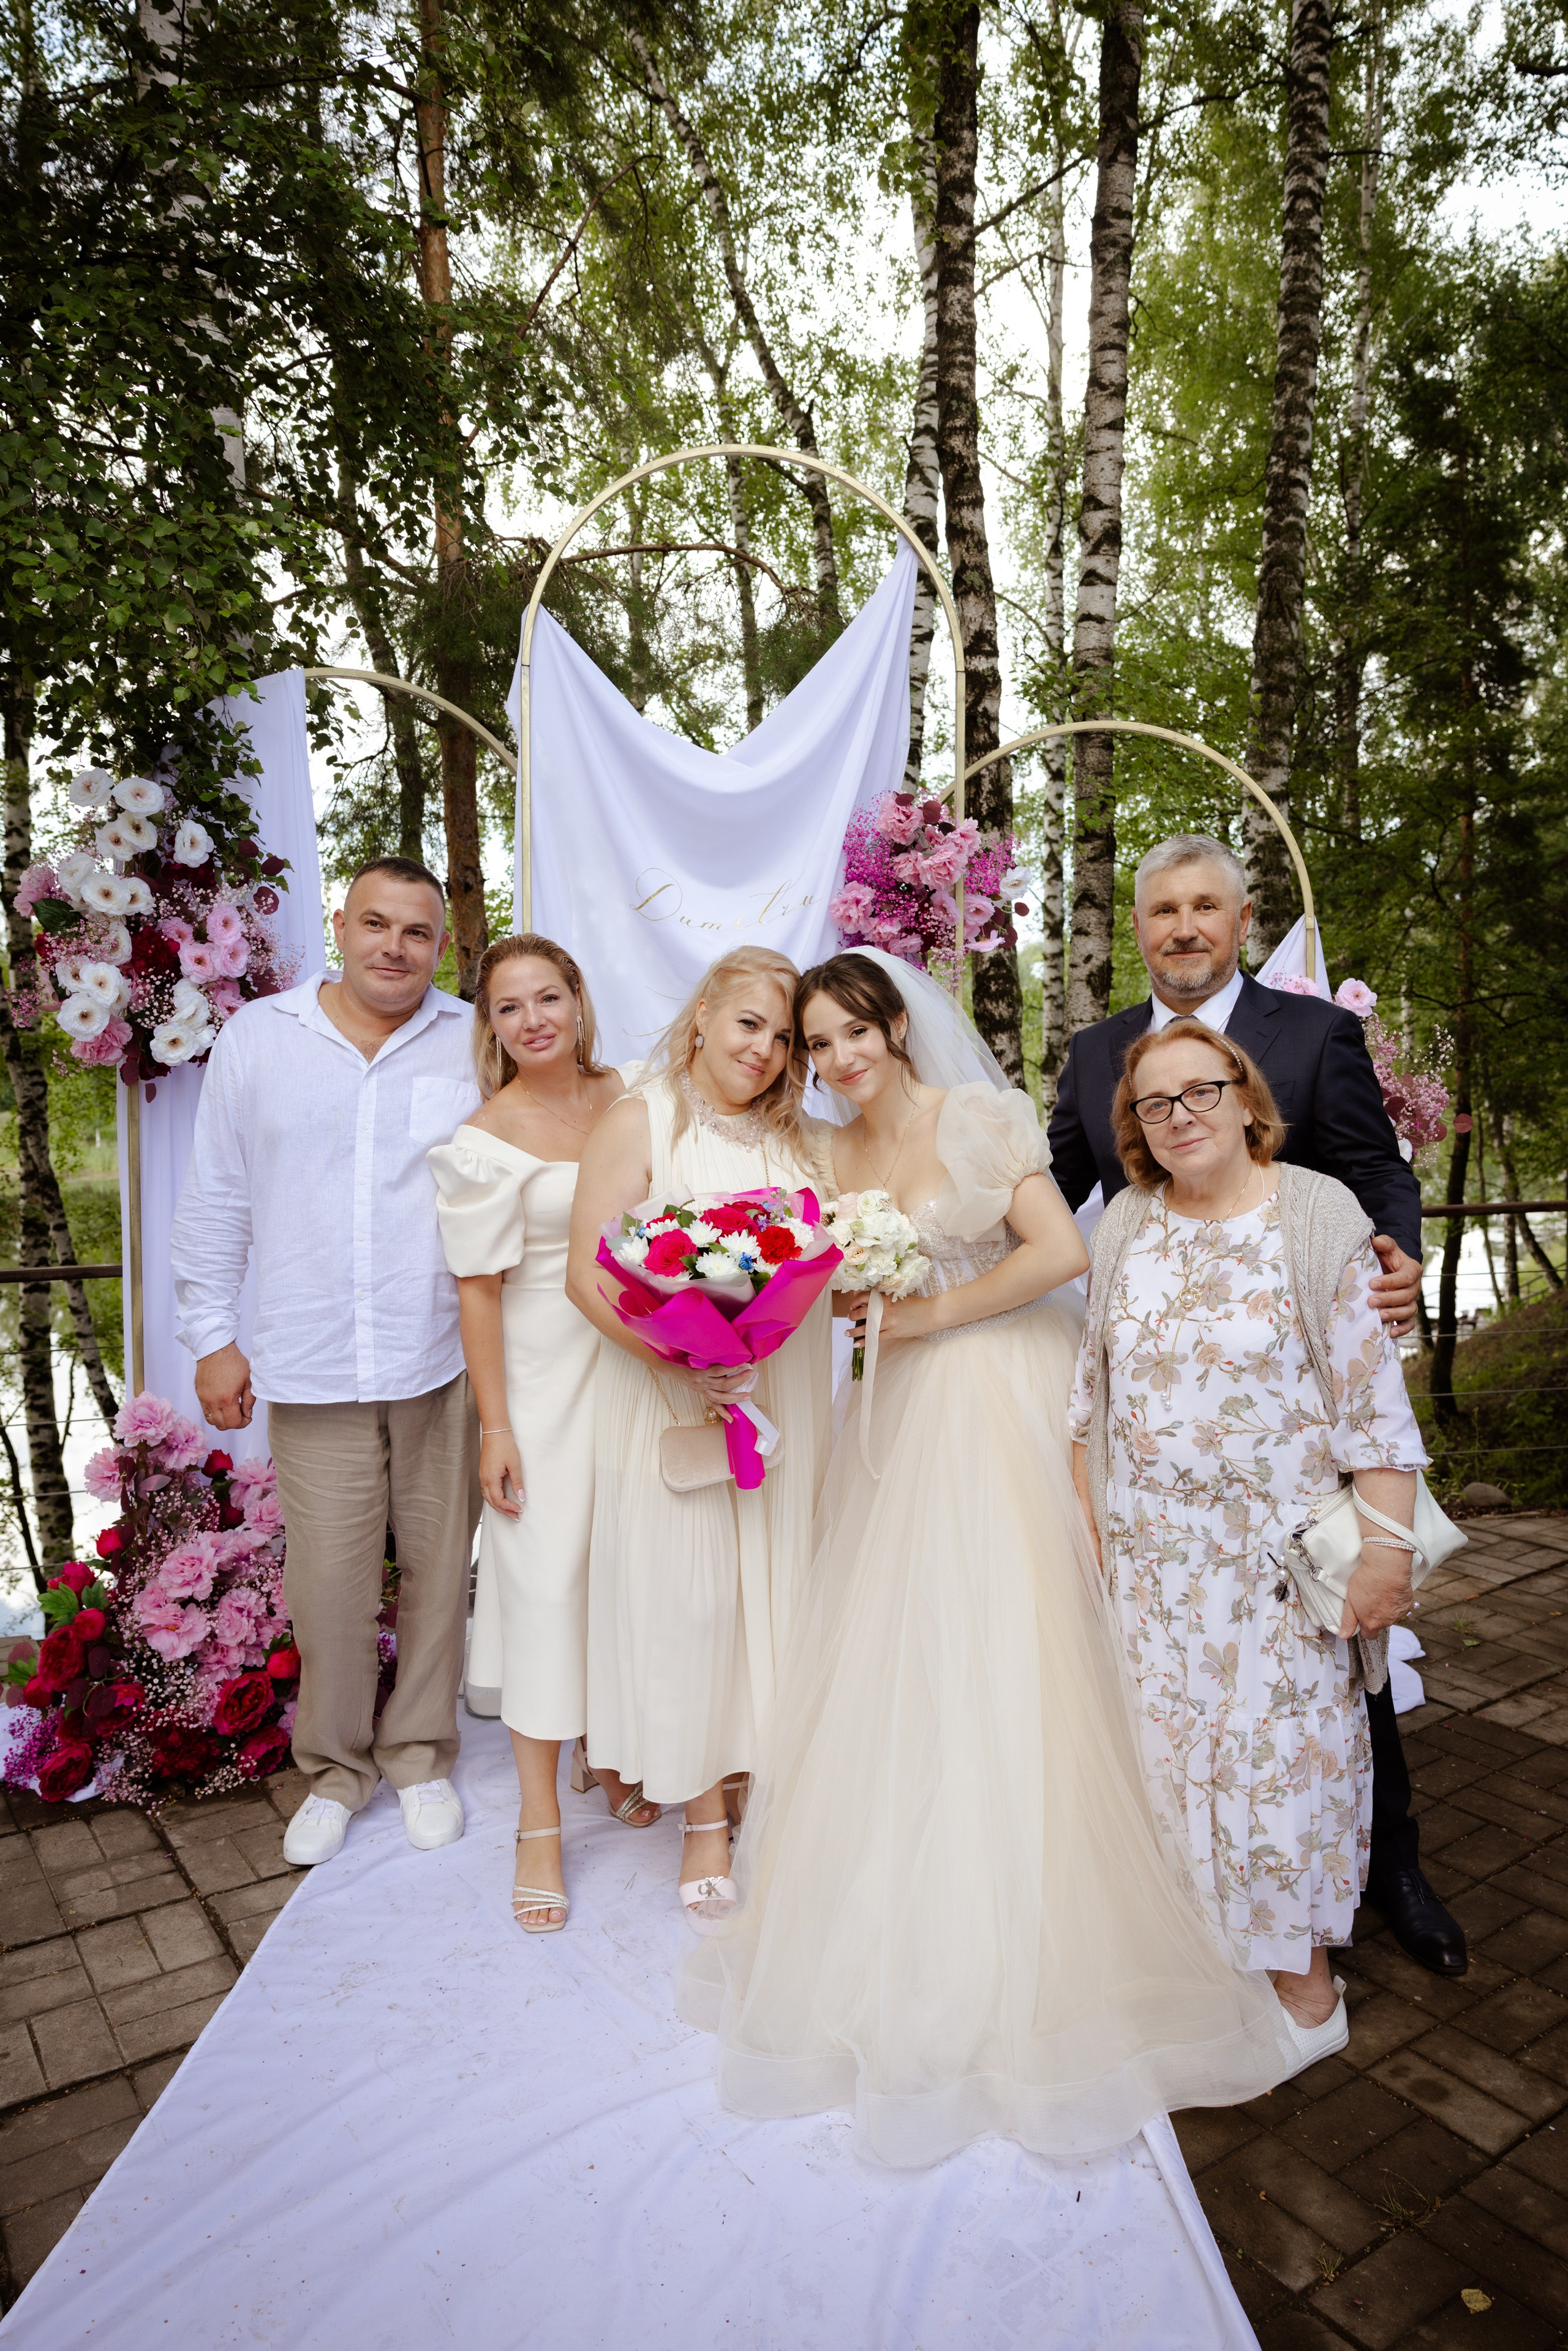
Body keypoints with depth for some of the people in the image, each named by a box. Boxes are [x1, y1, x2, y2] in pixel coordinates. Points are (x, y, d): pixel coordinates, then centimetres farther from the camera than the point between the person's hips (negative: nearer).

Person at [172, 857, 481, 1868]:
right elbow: (218, 1199, 8)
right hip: (312, 1368, 0)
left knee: (439, 1570, 12)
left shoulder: (477, 1045, 2)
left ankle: (423, 1755, 33)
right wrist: (213, 1335, 6)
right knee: (328, 1583, 5)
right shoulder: (257, 1038, 5)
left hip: (447, 1363, 0)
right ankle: (334, 1768, 29)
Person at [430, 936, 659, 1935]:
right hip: (545, 1376, -5)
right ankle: (540, 1826, 16)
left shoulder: (626, 1097, 1)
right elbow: (479, 1290, -12)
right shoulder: (487, 1141, -13)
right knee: (546, 1576, 1)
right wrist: (496, 1426, -12)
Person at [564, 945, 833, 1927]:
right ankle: (706, 1818, 19)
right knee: (688, 1595, 2)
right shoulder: (641, 1121, -4)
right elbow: (589, 1273, -11)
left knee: (776, 1584, 11)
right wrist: (676, 1360, -23)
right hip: (673, 1396, -4)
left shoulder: (796, 1138, 11)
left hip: (782, 1398, 5)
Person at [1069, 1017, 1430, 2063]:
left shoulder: (1320, 1216, -8)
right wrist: (1085, 1523, 10)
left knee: (1283, 1747, 4)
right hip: (1152, 1555, 4)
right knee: (1169, 1740, 10)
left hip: (1283, 1554, -3)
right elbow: (1094, 1390, 11)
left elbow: (1377, 1403, -8)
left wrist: (1388, 1546, -12)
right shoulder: (1126, 1225, 4)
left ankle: (1303, 1981, 24)